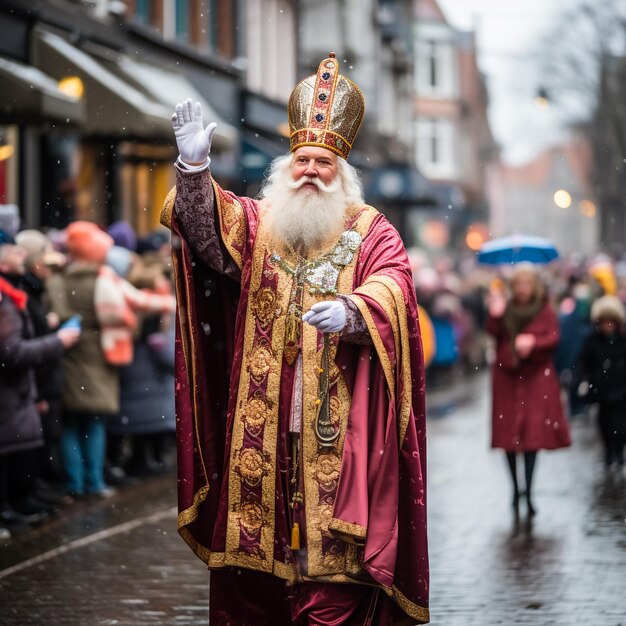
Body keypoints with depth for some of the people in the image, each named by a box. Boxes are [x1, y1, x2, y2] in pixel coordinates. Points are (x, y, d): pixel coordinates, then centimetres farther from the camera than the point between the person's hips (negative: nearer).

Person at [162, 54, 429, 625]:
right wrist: (194, 168, -25)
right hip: (260, 428, 2)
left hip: (337, 431, -2)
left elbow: (391, 288, -10)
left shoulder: (373, 233, 7)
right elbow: (207, 230, -7)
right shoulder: (256, 224, 12)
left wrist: (349, 311, -32)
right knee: (250, 580, 4)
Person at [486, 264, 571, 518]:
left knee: (533, 433, -7)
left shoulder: (545, 310, 2)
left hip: (536, 377, -2)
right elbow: (493, 333, -4)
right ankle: (516, 489, 15)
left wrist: (533, 343, -21)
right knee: (509, 431, 2)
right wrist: (495, 315, -21)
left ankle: (528, 491, -5)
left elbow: (553, 338, -5)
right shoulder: (506, 309, 7)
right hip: (507, 376, 2)